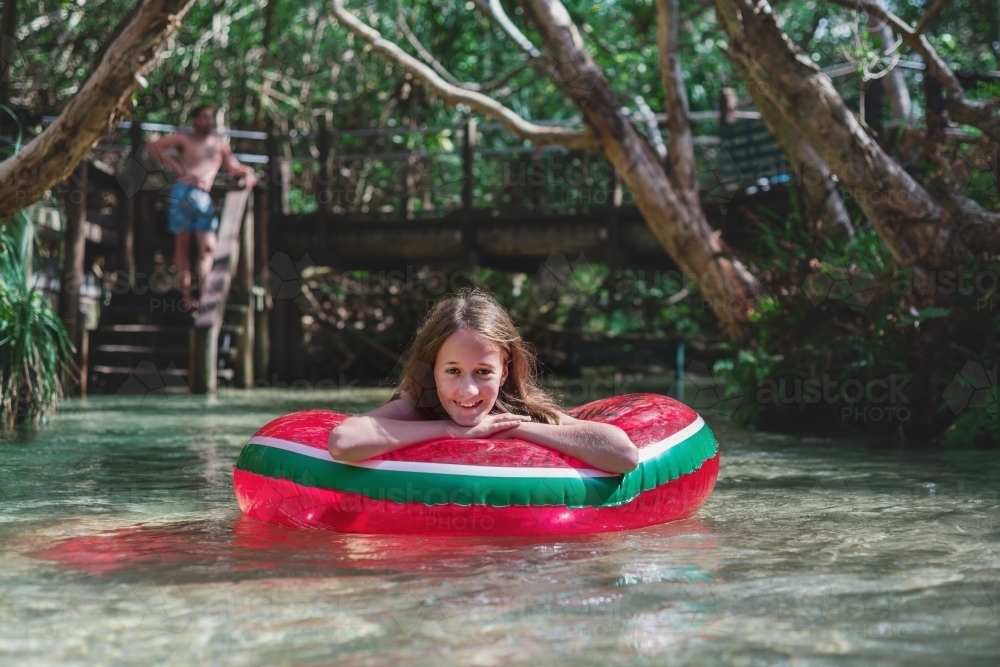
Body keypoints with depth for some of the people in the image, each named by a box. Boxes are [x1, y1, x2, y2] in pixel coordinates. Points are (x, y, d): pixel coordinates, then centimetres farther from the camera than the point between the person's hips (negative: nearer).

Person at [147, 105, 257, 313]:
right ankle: (186, 297, -2)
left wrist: (247, 173, 0)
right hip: (183, 192, -4)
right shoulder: (184, 140, 10)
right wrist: (176, 166, -4)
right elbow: (154, 146, 2)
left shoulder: (219, 144, 21)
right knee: (182, 245, 1)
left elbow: (233, 167, 23)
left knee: (208, 247, -7)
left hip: (204, 198, 4)